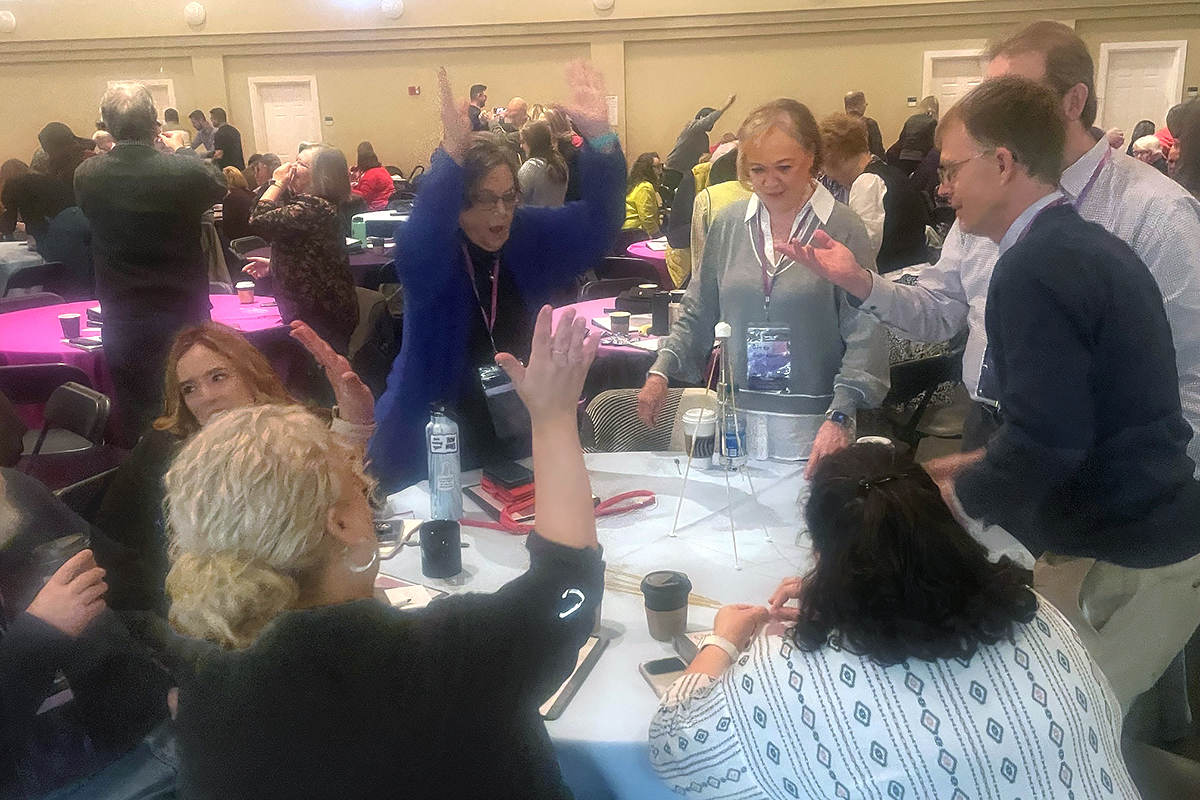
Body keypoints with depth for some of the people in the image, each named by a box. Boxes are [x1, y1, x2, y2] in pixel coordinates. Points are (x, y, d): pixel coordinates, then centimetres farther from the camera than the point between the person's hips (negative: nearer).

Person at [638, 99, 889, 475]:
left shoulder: (842, 229, -8)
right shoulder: (728, 225, 5)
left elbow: (864, 335, -12)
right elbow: (698, 315, 11)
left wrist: (839, 418, -21)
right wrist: (661, 371, -1)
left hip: (812, 421, -3)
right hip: (736, 414, 3)